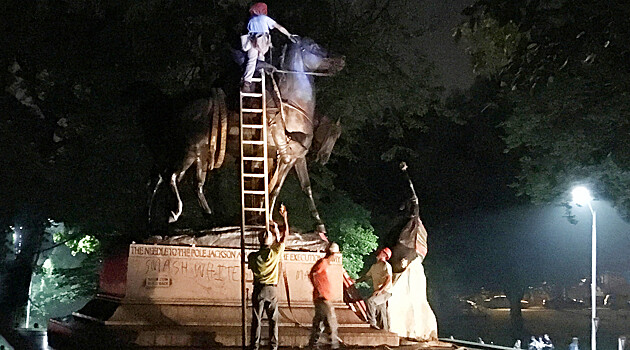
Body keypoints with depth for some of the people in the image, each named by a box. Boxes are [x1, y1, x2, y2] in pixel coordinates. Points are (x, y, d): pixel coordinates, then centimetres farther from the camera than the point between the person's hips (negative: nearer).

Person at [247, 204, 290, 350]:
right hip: (272, 289, -1)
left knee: (256, 319, 4)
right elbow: (285, 234, 1)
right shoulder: (275, 253, -7)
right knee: (273, 319, 6)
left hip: (258, 289, 1)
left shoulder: (253, 256, -4)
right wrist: (285, 216, 9)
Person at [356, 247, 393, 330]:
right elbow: (366, 276, 32)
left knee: (369, 301, -28)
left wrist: (380, 290, -23)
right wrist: (355, 281, 25)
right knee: (381, 314, 7)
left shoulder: (386, 265, -6)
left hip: (385, 292, -8)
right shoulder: (374, 266, 20)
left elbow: (389, 279, -17)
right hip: (377, 293, 8)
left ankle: (372, 323, -24)